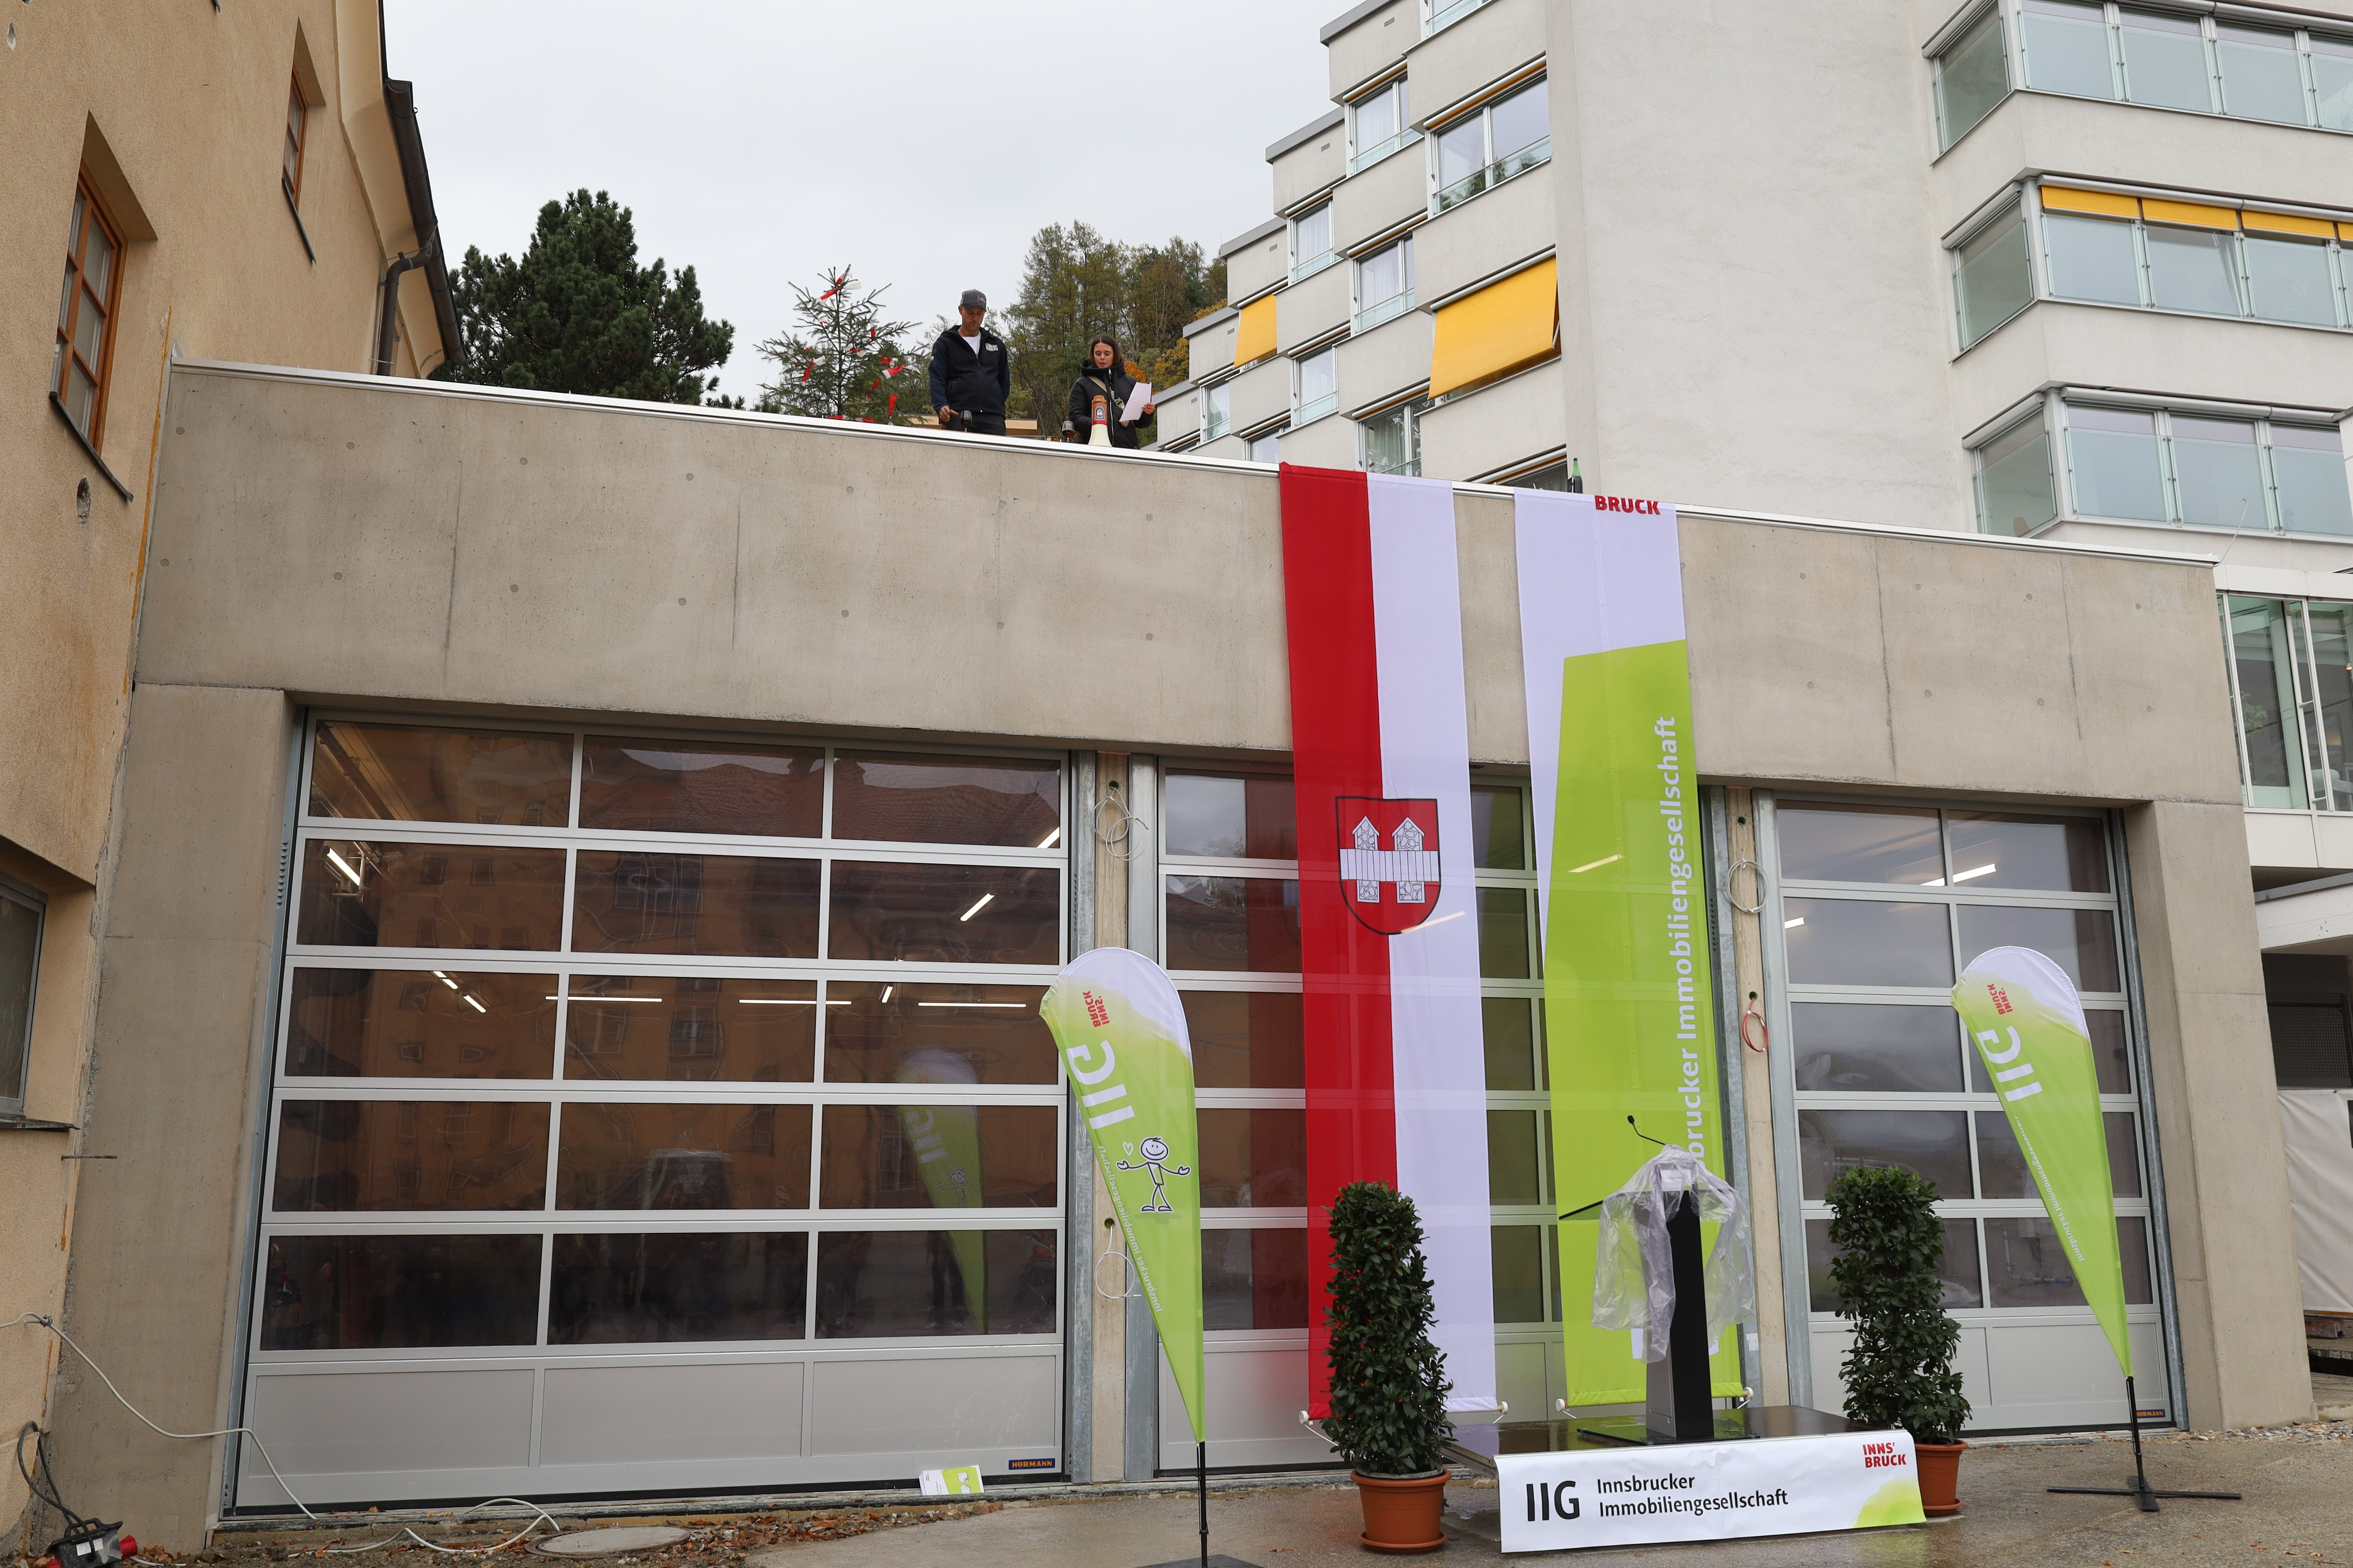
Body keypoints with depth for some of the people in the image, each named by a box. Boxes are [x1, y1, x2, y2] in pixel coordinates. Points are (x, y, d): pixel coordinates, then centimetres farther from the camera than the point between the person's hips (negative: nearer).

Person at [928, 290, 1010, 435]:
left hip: (993, 418, 3)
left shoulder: (996, 344, 22)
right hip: (958, 417, -3)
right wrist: (941, 406, -18)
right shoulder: (946, 343, 10)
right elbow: (937, 379, -1)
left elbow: (1005, 381, 27)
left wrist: (998, 406, 14)